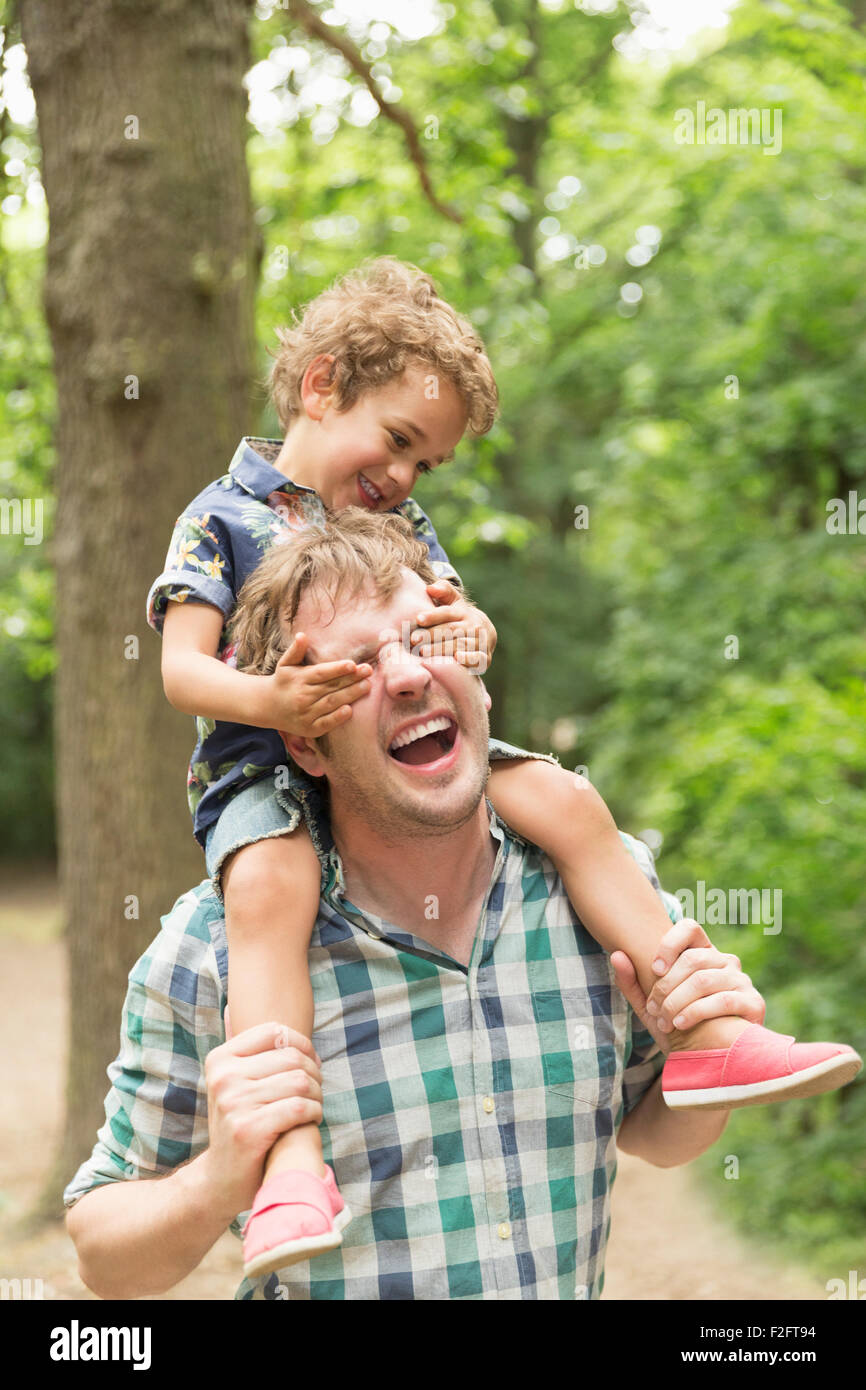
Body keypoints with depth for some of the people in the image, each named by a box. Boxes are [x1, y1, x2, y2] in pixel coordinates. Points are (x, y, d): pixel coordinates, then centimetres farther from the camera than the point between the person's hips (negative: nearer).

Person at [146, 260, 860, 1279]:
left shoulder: (402, 525, 19)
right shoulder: (223, 516, 0)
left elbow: (452, 614, 10)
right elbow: (184, 666, -9)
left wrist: (467, 631, -17)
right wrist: (269, 700, -30)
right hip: (267, 766, -6)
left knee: (566, 803, -10)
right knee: (269, 885, -38)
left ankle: (702, 1036, -7)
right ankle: (290, 1158, -47)